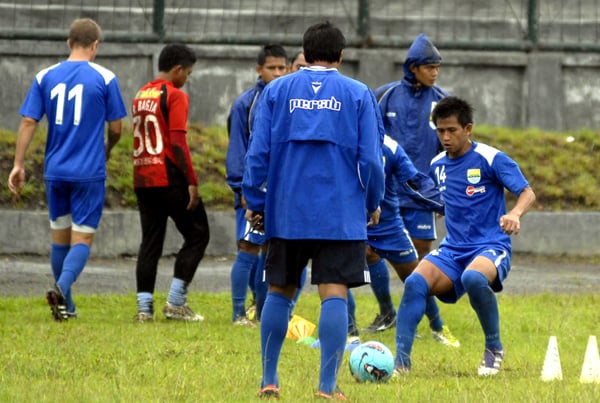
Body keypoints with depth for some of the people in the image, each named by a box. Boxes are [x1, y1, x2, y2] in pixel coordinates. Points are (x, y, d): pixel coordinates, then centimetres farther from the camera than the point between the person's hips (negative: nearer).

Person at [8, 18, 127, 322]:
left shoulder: (45, 77, 3)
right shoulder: (105, 78, -5)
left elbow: (28, 122, -1)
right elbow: (116, 128, 0)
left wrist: (18, 165, 2)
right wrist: (107, 150, 21)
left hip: (55, 171, 3)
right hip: (89, 172, -3)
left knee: (60, 237, 16)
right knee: (82, 239, -1)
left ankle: (66, 306, 23)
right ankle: (62, 288, -27)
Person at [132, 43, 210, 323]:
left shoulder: (140, 95, 15)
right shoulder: (175, 96, -8)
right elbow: (178, 142, -16)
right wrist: (192, 182, -15)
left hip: (142, 179, 7)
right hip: (170, 179, -7)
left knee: (150, 242, 9)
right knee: (197, 236, 4)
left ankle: (144, 307, 0)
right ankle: (175, 302, -2)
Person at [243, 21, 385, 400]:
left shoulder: (276, 91, 4)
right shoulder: (359, 94, 1)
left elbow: (258, 153, 1)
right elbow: (371, 158, -1)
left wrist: (255, 203, 10)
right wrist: (373, 204, 13)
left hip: (287, 213, 2)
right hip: (341, 215, -2)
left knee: (280, 292, 14)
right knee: (334, 294, -4)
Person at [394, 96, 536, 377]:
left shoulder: (491, 159, -7)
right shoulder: (437, 166, 11)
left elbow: (527, 193, -12)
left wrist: (514, 214, -30)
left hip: (490, 247, -5)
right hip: (452, 249, 5)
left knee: (473, 278, -39)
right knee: (415, 283, -23)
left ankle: (494, 349, -16)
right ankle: (401, 361, -22)